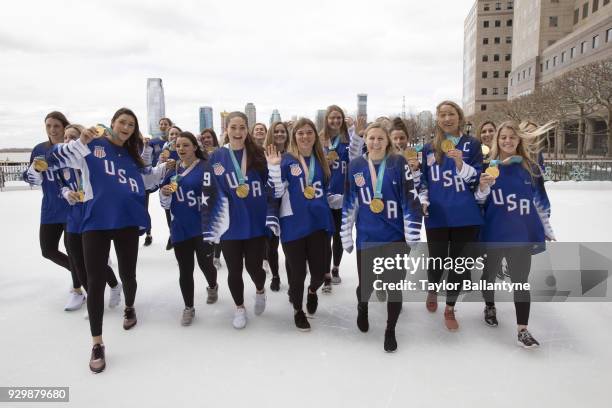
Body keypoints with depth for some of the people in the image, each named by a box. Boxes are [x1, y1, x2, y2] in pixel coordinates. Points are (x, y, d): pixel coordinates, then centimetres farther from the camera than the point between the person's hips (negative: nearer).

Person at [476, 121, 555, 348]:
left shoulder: (531, 168, 2)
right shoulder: (488, 166, -2)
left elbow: (541, 202, 8)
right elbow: (479, 201, 0)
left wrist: (547, 231, 11)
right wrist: (483, 187, -21)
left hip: (523, 233, 0)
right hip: (495, 233, 0)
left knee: (521, 281, 0)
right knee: (490, 273, 17)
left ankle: (522, 331, 7)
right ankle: (490, 307, 43)